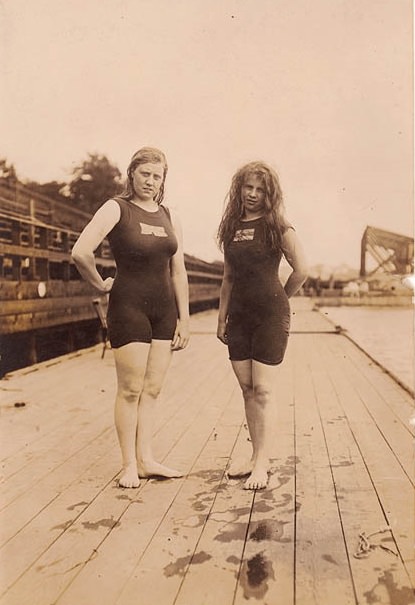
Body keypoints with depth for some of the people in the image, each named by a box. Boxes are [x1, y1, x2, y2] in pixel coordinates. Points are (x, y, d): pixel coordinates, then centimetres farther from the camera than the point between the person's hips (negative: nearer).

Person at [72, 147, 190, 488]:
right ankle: (129, 465, 11)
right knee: (131, 390, 0)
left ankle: (145, 459, 18)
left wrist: (184, 318, 8)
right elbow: (81, 253, -20)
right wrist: (101, 285, -6)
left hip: (164, 309, 5)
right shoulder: (116, 209, -6)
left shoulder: (169, 217, 11)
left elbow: (178, 271, 11)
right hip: (129, 306, -5)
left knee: (152, 389, 8)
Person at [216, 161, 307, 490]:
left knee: (263, 390, -5)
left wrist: (280, 299, 3)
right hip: (239, 316, 6)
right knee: (247, 389, 9)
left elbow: (301, 269, -9)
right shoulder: (232, 227, 12)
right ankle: (256, 456, 20)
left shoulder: (277, 225, -5)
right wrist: (222, 317, 12)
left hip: (270, 315, -6)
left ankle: (262, 464, 2)